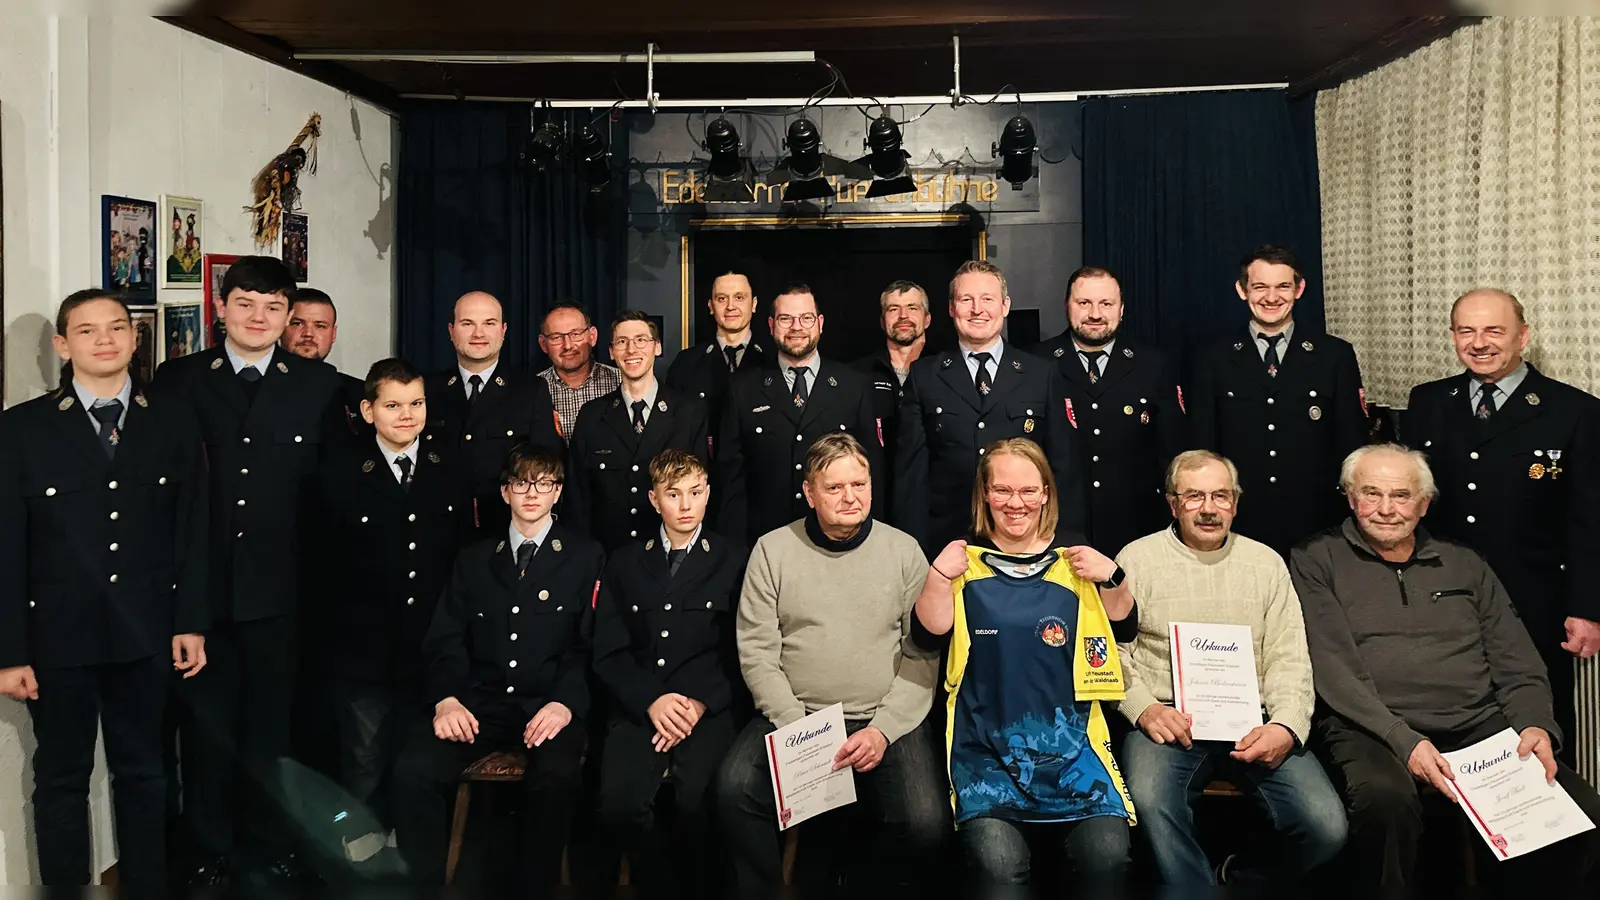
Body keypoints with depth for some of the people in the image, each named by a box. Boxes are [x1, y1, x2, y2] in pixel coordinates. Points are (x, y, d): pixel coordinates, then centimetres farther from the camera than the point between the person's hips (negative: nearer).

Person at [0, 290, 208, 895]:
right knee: (61, 779, 12)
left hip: (144, 637, 2)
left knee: (143, 774, 14)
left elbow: (191, 529, 4)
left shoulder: (173, 423, 3)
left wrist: (191, 622, 0)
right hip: (57, 639, -1)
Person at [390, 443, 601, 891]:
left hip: (548, 702, -2)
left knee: (556, 776, -34)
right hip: (480, 700, 3)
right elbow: (445, 639, 12)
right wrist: (446, 699, -8)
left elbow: (590, 646, 1)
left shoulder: (586, 557, 10)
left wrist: (565, 703, -17)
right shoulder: (473, 559, 19)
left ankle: (536, 887, -13)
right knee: (414, 771, -26)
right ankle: (426, 886, -7)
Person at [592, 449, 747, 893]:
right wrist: (652, 701, -9)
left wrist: (701, 703, -11)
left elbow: (742, 651, 3)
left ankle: (698, 884, 1)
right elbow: (608, 653, 8)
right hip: (638, 707, 2)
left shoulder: (733, 560, 7)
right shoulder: (624, 562, 15)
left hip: (710, 709, -2)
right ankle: (657, 879, 8)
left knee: (696, 802, -28)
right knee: (618, 806, -22)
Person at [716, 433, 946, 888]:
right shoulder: (772, 550, 4)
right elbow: (757, 651, 1)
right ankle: (764, 890, -1)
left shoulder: (904, 550, 4)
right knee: (734, 791, -26)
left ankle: (869, 881, 7)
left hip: (886, 719, 0)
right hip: (793, 714, 0)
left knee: (924, 824, -23)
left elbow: (923, 654, 2)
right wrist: (797, 728, -10)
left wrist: (883, 730, -10)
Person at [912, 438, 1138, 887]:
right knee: (998, 863, -25)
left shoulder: (1074, 563, 10)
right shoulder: (965, 563, 6)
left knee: (1107, 854, -19)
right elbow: (929, 637, -1)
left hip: (1070, 742, 2)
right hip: (987, 746, -2)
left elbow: (1124, 629, 11)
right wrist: (938, 576, -14)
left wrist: (1113, 578, -5)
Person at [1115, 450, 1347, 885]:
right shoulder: (1137, 559, 7)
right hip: (1168, 720, -2)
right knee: (1150, 800, -35)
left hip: (1251, 722, 3)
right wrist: (1143, 708, -14)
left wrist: (1287, 726, -10)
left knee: (1327, 826, -18)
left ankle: (1238, 878, 10)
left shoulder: (1266, 563, 14)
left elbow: (1288, 660, 9)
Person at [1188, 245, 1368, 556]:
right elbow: (1202, 450, 4)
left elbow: (1353, 446, 4)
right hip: (1238, 532, 0)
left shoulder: (1336, 356, 5)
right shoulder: (1212, 361, 5)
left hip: (1316, 532, 0)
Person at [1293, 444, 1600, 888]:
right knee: (1386, 800, -37)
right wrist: (1403, 741, -17)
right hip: (1372, 730, -4)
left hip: (1481, 726, 4)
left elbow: (1518, 664, 17)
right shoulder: (1316, 562, 6)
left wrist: (1536, 725, -4)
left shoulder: (1465, 565, 20)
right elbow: (1332, 668, -5)